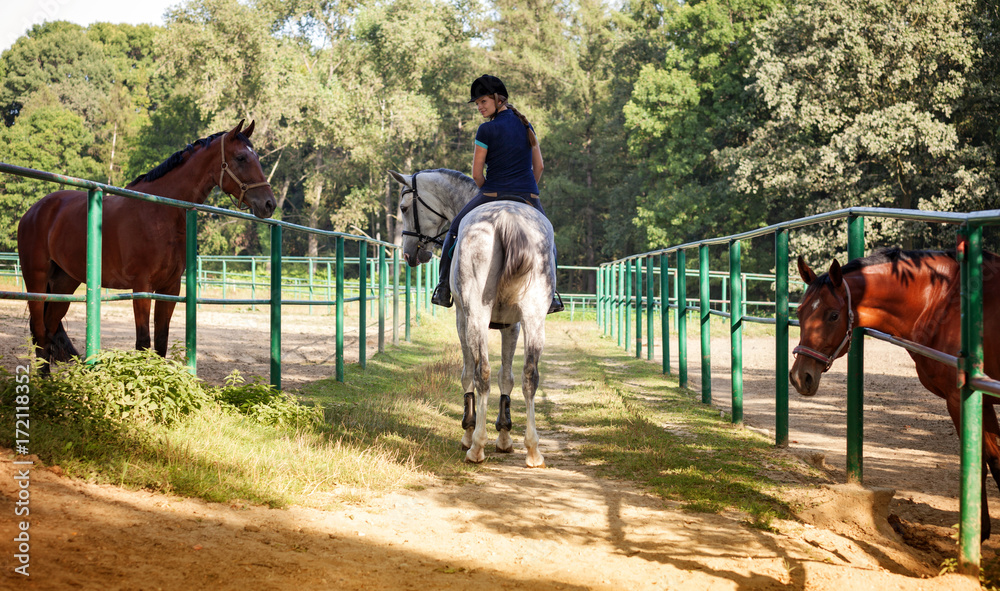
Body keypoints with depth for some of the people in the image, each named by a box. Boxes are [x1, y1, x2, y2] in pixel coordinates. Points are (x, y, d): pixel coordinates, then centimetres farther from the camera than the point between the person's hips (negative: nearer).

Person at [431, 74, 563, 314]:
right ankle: (549, 292, 14)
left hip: (492, 196, -4)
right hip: (529, 198, 4)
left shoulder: (487, 130, -9)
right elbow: (538, 166, 12)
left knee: (455, 231, 17)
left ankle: (444, 289, 15)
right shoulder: (526, 125, 9)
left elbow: (476, 173, -6)